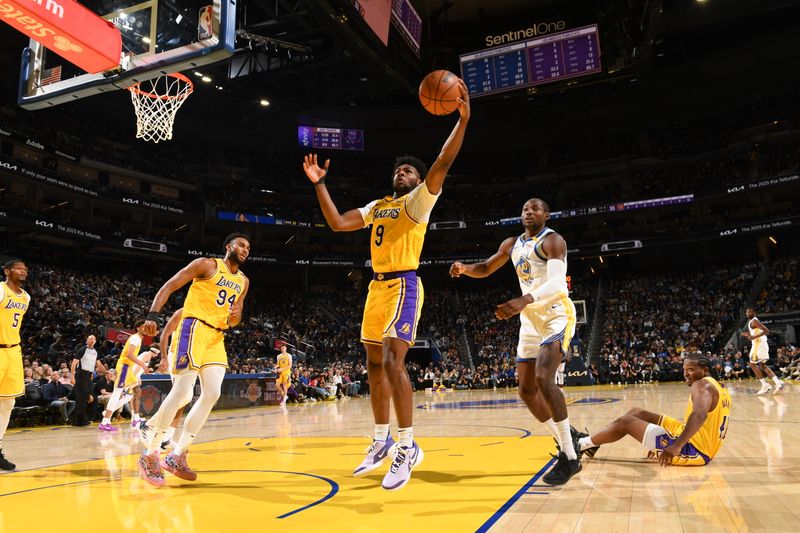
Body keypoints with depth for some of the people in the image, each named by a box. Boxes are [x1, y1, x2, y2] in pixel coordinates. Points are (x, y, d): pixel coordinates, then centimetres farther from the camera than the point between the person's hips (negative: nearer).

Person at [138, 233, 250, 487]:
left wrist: (234, 317, -4)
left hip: (217, 336, 7)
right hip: (194, 328, -7)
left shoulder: (243, 281, 16)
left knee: (212, 394, -2)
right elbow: (168, 286, -5)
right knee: (182, 391, -14)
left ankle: (177, 456, 5)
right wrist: (153, 315, -18)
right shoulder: (207, 264, -2)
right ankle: (150, 455, -2)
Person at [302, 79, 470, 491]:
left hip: (403, 286, -8)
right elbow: (338, 224, 14)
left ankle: (408, 448, -8)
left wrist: (462, 120, -28)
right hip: (377, 287, 8)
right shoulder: (377, 206, 20)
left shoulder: (419, 201, -1)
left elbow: (441, 166, -18)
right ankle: (382, 441, 24)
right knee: (374, 364, 11)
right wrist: (319, 184, 12)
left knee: (393, 361, -19)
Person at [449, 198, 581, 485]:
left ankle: (570, 458, -16)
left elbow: (556, 283, -27)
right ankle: (566, 444, 23)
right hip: (530, 321, 8)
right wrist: (464, 268, -1)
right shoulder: (512, 244, 13)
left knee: (544, 379, -26)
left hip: (556, 315, -8)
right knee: (527, 390, 7)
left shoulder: (552, 240, -11)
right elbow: (486, 269, 23)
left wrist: (524, 300, -46)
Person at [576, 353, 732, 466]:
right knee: (637, 413, 14)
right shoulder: (720, 388, 17)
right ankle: (591, 442, 20)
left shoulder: (702, 385, -15)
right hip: (700, 446, 10)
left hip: (692, 450, -10)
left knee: (625, 422, -4)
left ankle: (580, 444, 9)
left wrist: (677, 446, -46)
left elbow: (699, 415, -36)